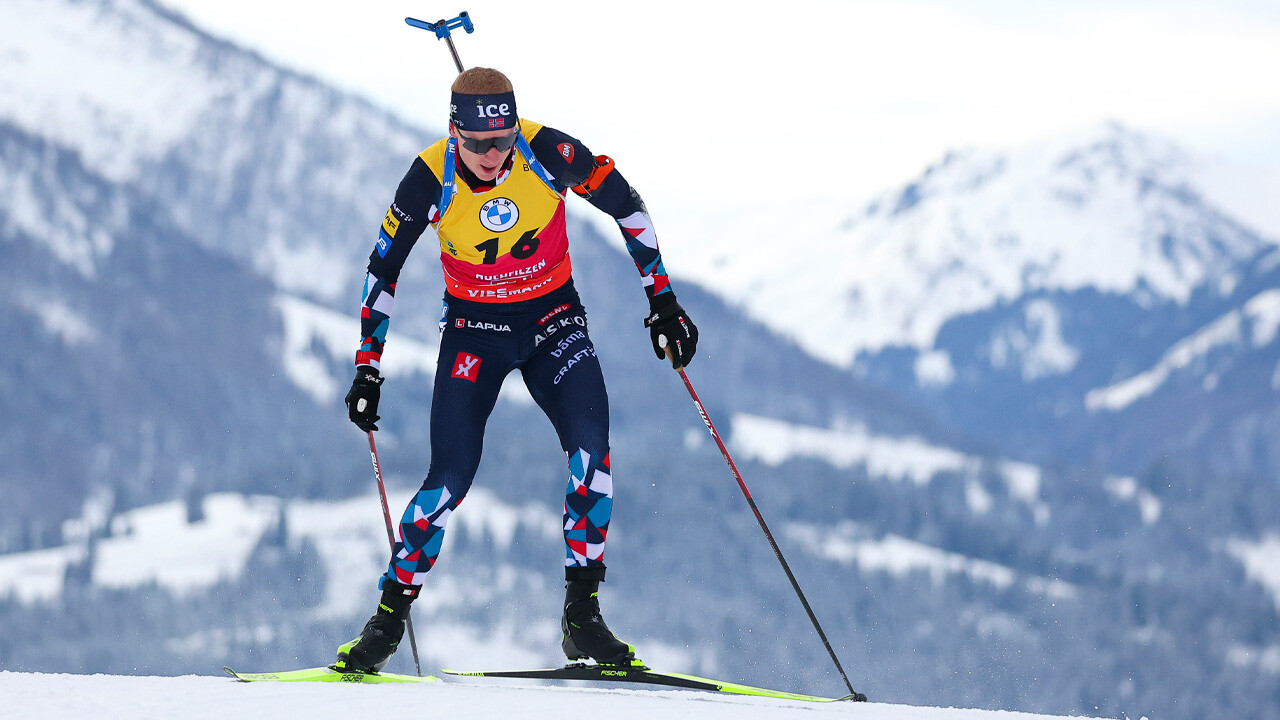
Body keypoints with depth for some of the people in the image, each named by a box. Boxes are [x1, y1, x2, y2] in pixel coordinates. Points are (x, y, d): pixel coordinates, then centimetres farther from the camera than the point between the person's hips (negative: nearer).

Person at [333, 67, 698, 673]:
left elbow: (627, 208, -4)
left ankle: (582, 619, -15)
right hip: (474, 332, -1)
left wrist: (662, 302, -5)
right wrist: (367, 368, -4)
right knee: (450, 480, -13)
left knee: (591, 446, -22)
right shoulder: (432, 179, -18)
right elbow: (383, 269, -4)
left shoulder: (548, 152, -19)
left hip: (554, 321, 1)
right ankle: (389, 616, 4)